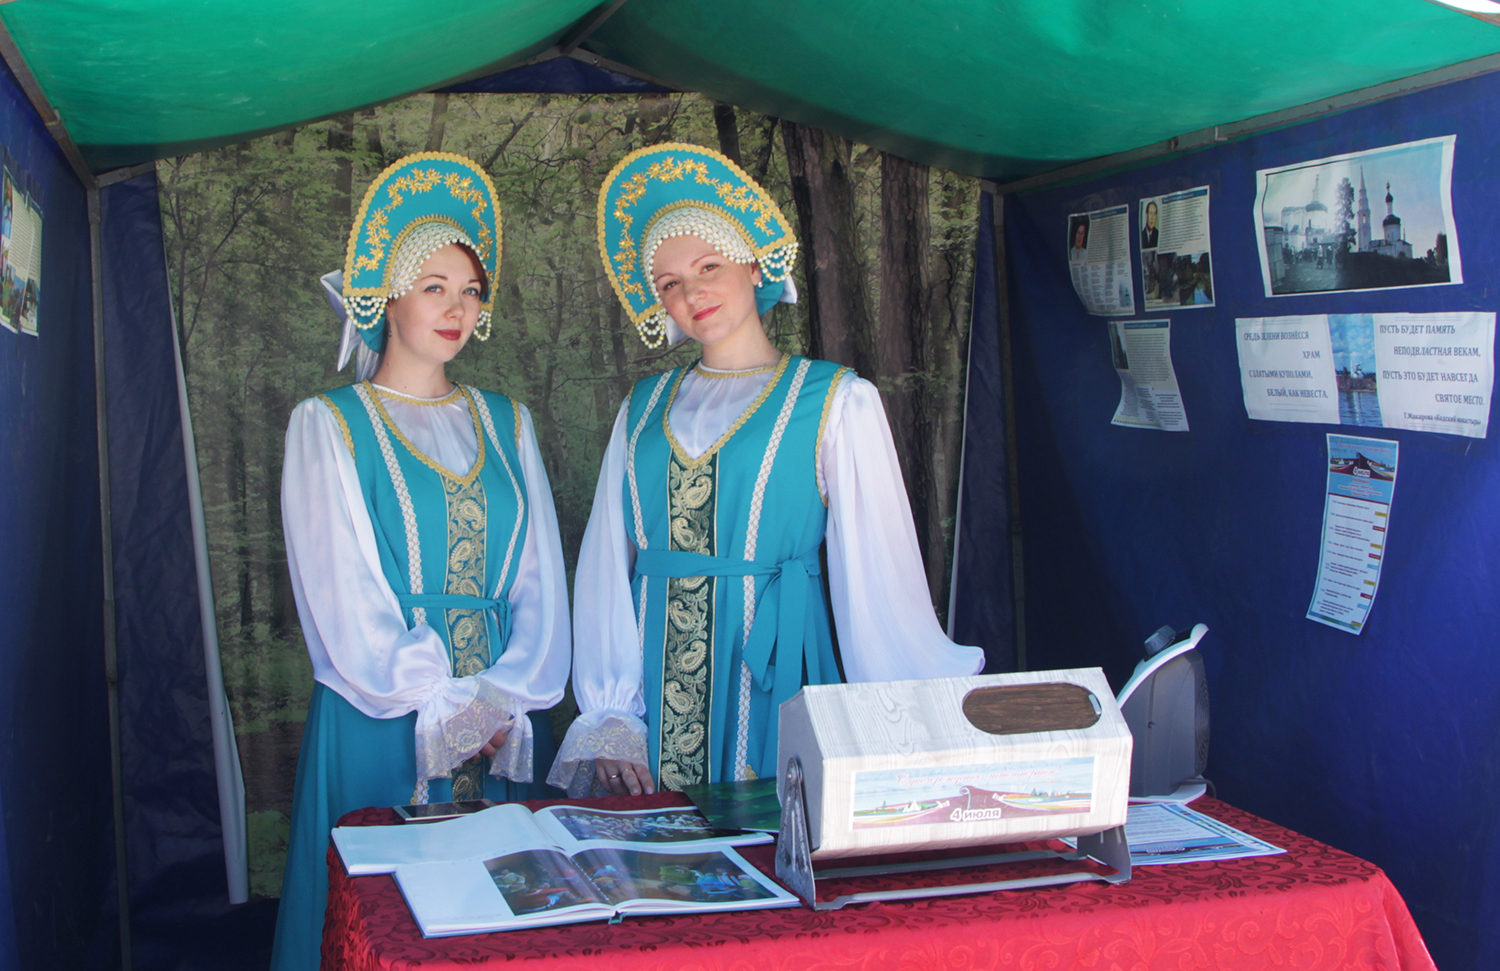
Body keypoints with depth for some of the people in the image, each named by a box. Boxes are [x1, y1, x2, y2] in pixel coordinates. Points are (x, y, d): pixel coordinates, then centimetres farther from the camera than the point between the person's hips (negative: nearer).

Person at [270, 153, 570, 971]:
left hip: (504, 720, 4)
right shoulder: (330, 424, 2)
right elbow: (343, 589, -6)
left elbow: (540, 576, 6)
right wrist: (437, 702, -13)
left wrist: (505, 698, -9)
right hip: (380, 718, -3)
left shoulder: (506, 425, 13)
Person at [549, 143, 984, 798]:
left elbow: (878, 576, -4)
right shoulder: (645, 408, 12)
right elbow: (607, 567, 8)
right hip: (653, 685, 3)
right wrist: (609, 719, -1)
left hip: (770, 673, -3)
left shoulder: (836, 401, 1)